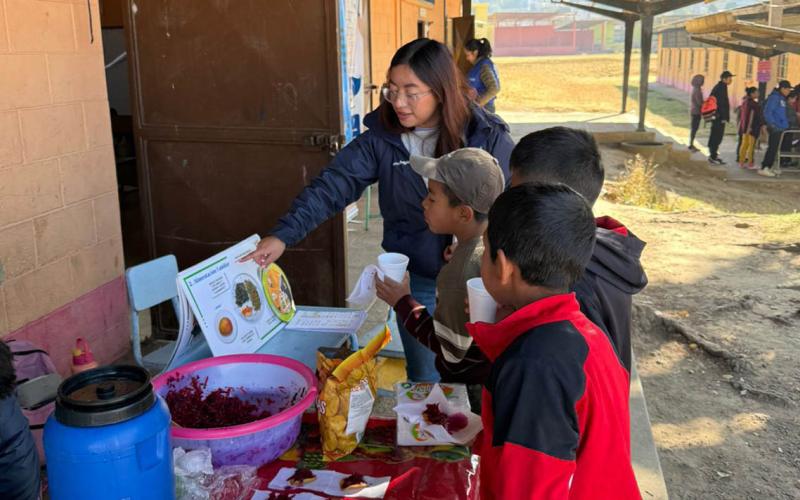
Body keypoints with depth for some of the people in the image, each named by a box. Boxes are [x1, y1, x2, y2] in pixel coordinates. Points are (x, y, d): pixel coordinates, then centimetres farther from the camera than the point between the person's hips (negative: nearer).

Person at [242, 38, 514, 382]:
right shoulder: (380, 139, -7)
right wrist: (283, 234, -25)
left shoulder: (487, 137, -11)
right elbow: (331, 187, -14)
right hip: (416, 281, 1)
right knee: (424, 383, 15)